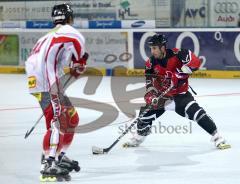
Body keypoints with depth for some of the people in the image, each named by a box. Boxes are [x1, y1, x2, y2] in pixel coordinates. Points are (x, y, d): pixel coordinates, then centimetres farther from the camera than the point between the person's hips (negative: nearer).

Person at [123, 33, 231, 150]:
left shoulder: (175, 54, -18)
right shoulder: (151, 64, -5)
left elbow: (194, 61, -29)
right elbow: (150, 84, -5)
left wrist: (179, 74, -34)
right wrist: (151, 97, -22)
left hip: (180, 93, -4)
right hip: (161, 95, 4)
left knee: (195, 112, -22)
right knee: (146, 112, -5)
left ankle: (217, 137, -15)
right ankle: (138, 138, 22)